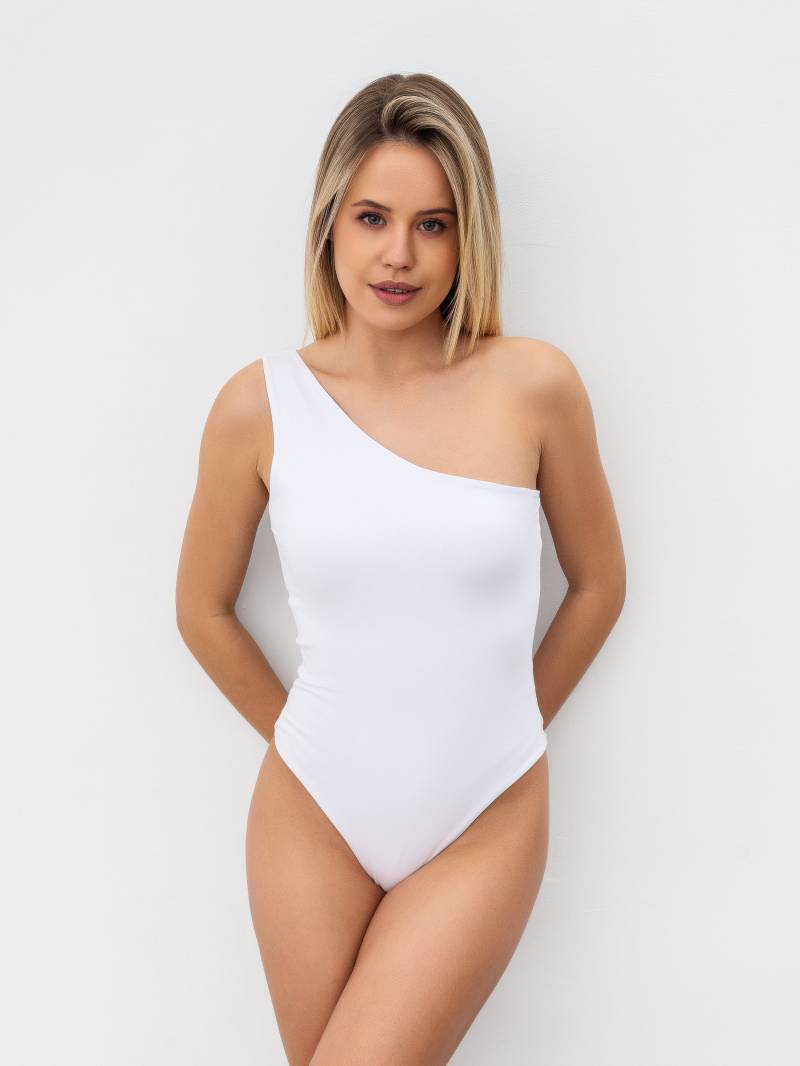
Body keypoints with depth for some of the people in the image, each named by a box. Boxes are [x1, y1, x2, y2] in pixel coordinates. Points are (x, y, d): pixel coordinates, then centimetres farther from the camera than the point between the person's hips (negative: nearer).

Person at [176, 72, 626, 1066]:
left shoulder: (534, 385, -9)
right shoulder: (259, 404, -7)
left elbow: (598, 583, 4)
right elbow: (203, 609, 6)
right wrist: (299, 735, 9)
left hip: (484, 827, -1)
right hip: (312, 818, 1)